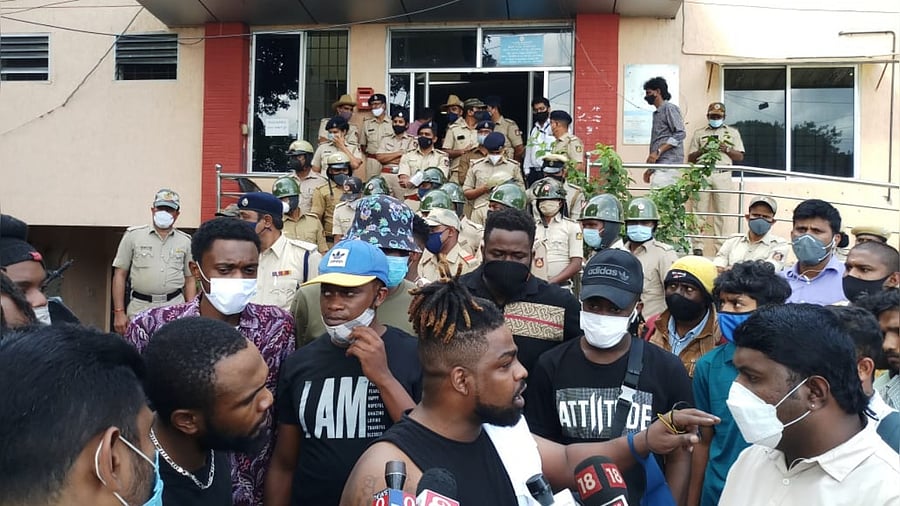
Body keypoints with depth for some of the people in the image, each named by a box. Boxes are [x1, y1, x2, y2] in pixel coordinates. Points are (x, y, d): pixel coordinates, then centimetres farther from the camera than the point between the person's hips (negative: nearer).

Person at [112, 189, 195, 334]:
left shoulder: (185, 241, 10)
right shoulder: (133, 235, 5)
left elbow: (190, 280, 13)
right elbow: (120, 275, 5)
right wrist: (119, 312, -2)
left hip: (175, 308, 1)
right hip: (139, 307, -1)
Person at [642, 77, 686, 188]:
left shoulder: (669, 108, -1)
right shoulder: (657, 113, 25)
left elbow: (680, 134, -12)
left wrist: (658, 151, -19)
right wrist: (650, 169, 22)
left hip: (668, 164, -8)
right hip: (660, 166, 9)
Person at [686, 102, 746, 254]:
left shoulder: (732, 132, 17)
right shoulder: (699, 133, 18)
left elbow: (740, 157, 12)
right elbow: (690, 158, 14)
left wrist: (726, 149, -5)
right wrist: (702, 150, -5)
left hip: (723, 175, 0)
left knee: (721, 212, -4)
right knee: (700, 210, -6)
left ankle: (721, 248, -1)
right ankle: (697, 246, -5)